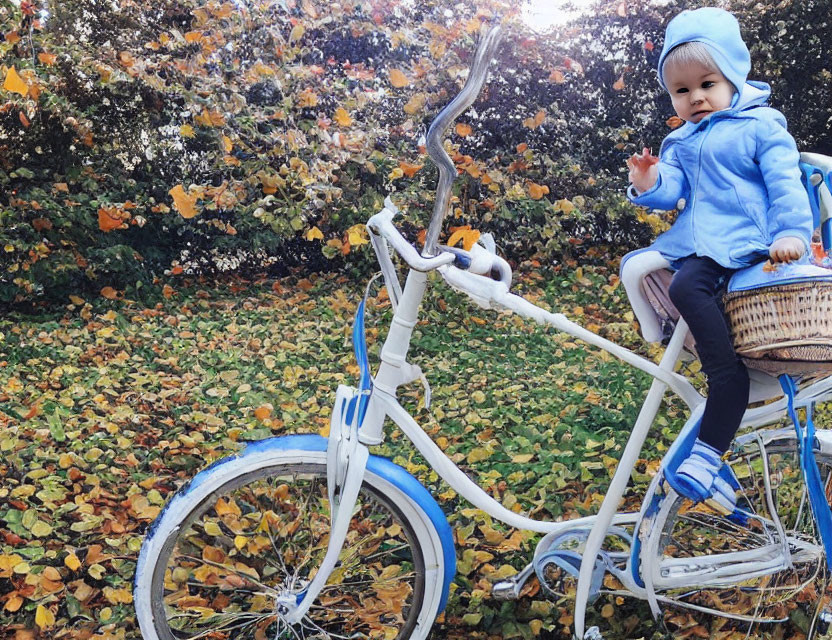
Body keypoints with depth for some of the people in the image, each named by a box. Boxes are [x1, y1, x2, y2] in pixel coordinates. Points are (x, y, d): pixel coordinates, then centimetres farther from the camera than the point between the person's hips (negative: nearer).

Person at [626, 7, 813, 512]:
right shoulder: (680, 142, 22)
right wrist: (650, 185, -10)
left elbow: (786, 182, -3)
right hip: (699, 246, 7)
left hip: (747, 245, -6)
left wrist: (791, 231, -17)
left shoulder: (761, 126, 5)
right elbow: (673, 190, 12)